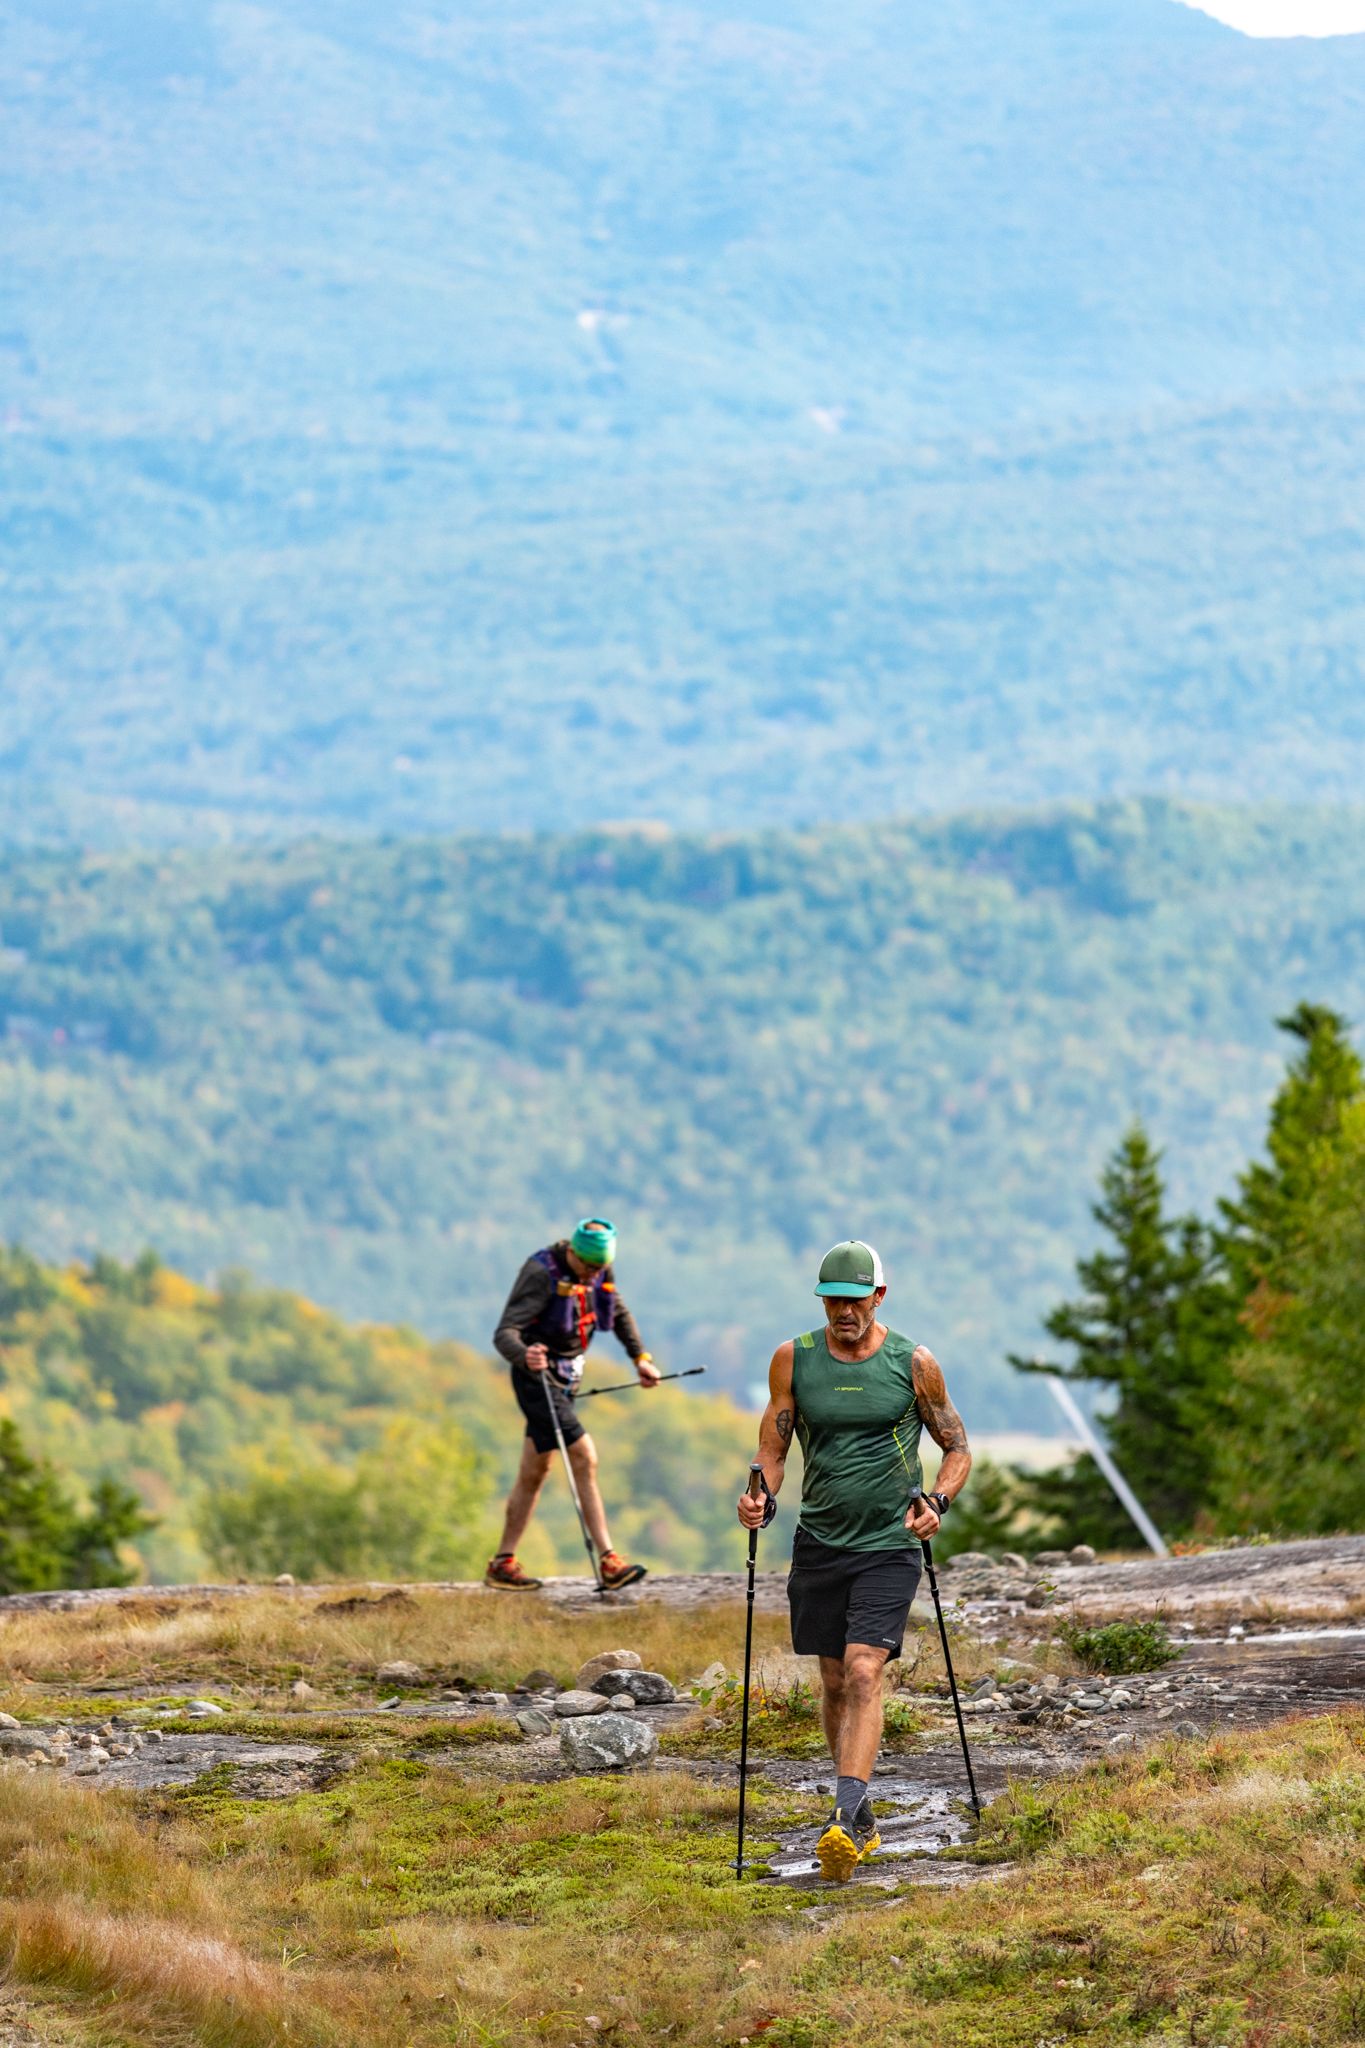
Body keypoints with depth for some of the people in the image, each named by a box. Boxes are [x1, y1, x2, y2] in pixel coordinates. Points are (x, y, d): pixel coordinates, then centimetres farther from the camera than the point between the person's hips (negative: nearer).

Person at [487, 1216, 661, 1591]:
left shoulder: (600, 1272, 2)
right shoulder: (542, 1274, -21)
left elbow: (619, 1314, 22)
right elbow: (504, 1333, -27)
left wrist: (640, 1357, 15)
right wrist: (524, 1356, -47)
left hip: (567, 1377, 8)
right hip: (537, 1377, -8)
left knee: (534, 1472, 11)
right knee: (584, 1458, -17)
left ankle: (502, 1563, 18)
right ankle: (608, 1562, -18)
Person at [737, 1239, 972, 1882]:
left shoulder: (913, 1364, -4)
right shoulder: (793, 1360, 2)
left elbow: (958, 1449, 6)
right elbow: (772, 1450, 7)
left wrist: (937, 1502, -13)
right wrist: (761, 1498, -14)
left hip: (889, 1546, -4)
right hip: (819, 1543, 4)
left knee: (864, 1673, -17)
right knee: (834, 1680, 11)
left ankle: (844, 1822, -25)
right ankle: (861, 1819, 26)